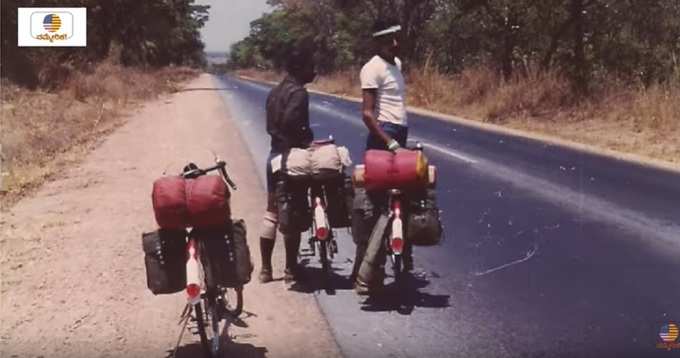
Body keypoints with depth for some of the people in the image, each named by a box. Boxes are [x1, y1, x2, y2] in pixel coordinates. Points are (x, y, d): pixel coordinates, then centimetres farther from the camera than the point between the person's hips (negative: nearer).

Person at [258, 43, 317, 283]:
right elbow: (290, 122, -29)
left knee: (271, 212, 11)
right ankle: (291, 268, 8)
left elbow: (271, 125, 12)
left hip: (275, 154, 9)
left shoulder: (275, 92, 13)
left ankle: (266, 268, 15)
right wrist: (308, 141, -17)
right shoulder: (298, 93, -15)